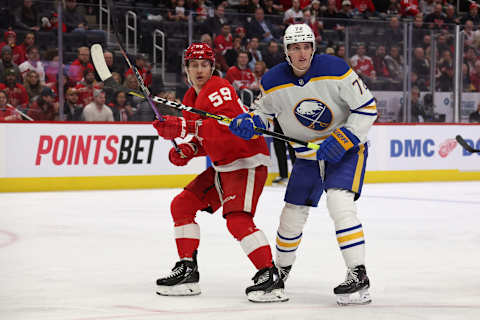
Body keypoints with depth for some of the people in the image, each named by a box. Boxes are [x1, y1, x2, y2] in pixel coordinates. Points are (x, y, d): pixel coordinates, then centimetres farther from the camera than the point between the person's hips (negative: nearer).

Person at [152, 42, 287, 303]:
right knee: (182, 204, 9)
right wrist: (186, 151, 0)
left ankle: (270, 276, -22)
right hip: (222, 165, 10)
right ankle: (187, 271, 14)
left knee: (237, 220, -24)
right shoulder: (190, 99, 13)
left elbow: (226, 126, -33)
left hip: (247, 163, -10)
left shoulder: (219, 89, -17)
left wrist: (184, 127, -39)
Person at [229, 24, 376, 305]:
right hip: (307, 154, 5)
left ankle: (359, 277, -25)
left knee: (340, 203, -26)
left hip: (346, 147, -5)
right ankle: (281, 269, 35)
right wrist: (248, 122, -16)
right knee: (292, 214, 9)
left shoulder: (335, 70, -21)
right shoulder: (274, 82, -9)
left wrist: (343, 140, -23)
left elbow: (367, 108, -16)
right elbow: (264, 111, 8)